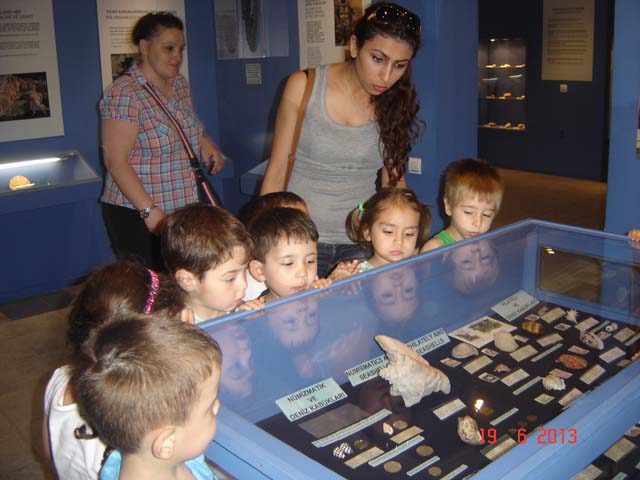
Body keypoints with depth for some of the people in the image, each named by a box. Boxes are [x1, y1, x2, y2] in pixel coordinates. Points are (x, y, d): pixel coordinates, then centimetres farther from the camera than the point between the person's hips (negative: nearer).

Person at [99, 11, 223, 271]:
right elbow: (116, 162, -18)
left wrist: (203, 140, 5)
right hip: (138, 215, -7)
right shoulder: (124, 93, -15)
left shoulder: (180, 84, 8)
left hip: (185, 209, 7)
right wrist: (151, 211, -24)